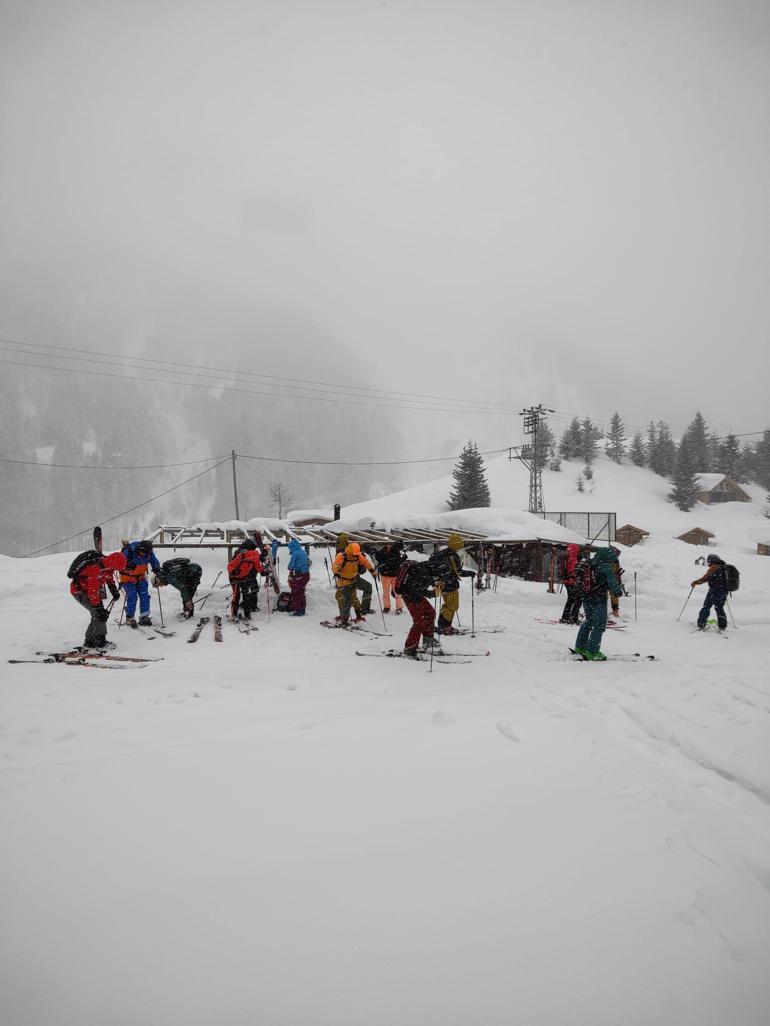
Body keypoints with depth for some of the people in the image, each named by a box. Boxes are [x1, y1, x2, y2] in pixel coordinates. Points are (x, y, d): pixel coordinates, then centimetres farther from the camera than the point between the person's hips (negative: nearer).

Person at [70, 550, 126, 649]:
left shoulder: (106, 565, -8)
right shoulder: (95, 570, -35)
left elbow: (109, 577, 13)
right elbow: (93, 591, -31)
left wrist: (114, 590, 1)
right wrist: (97, 606, -27)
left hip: (90, 589, 9)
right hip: (79, 590, -9)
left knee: (99, 614, 6)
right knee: (99, 613, -19)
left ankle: (89, 640, 15)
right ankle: (100, 641, -16)